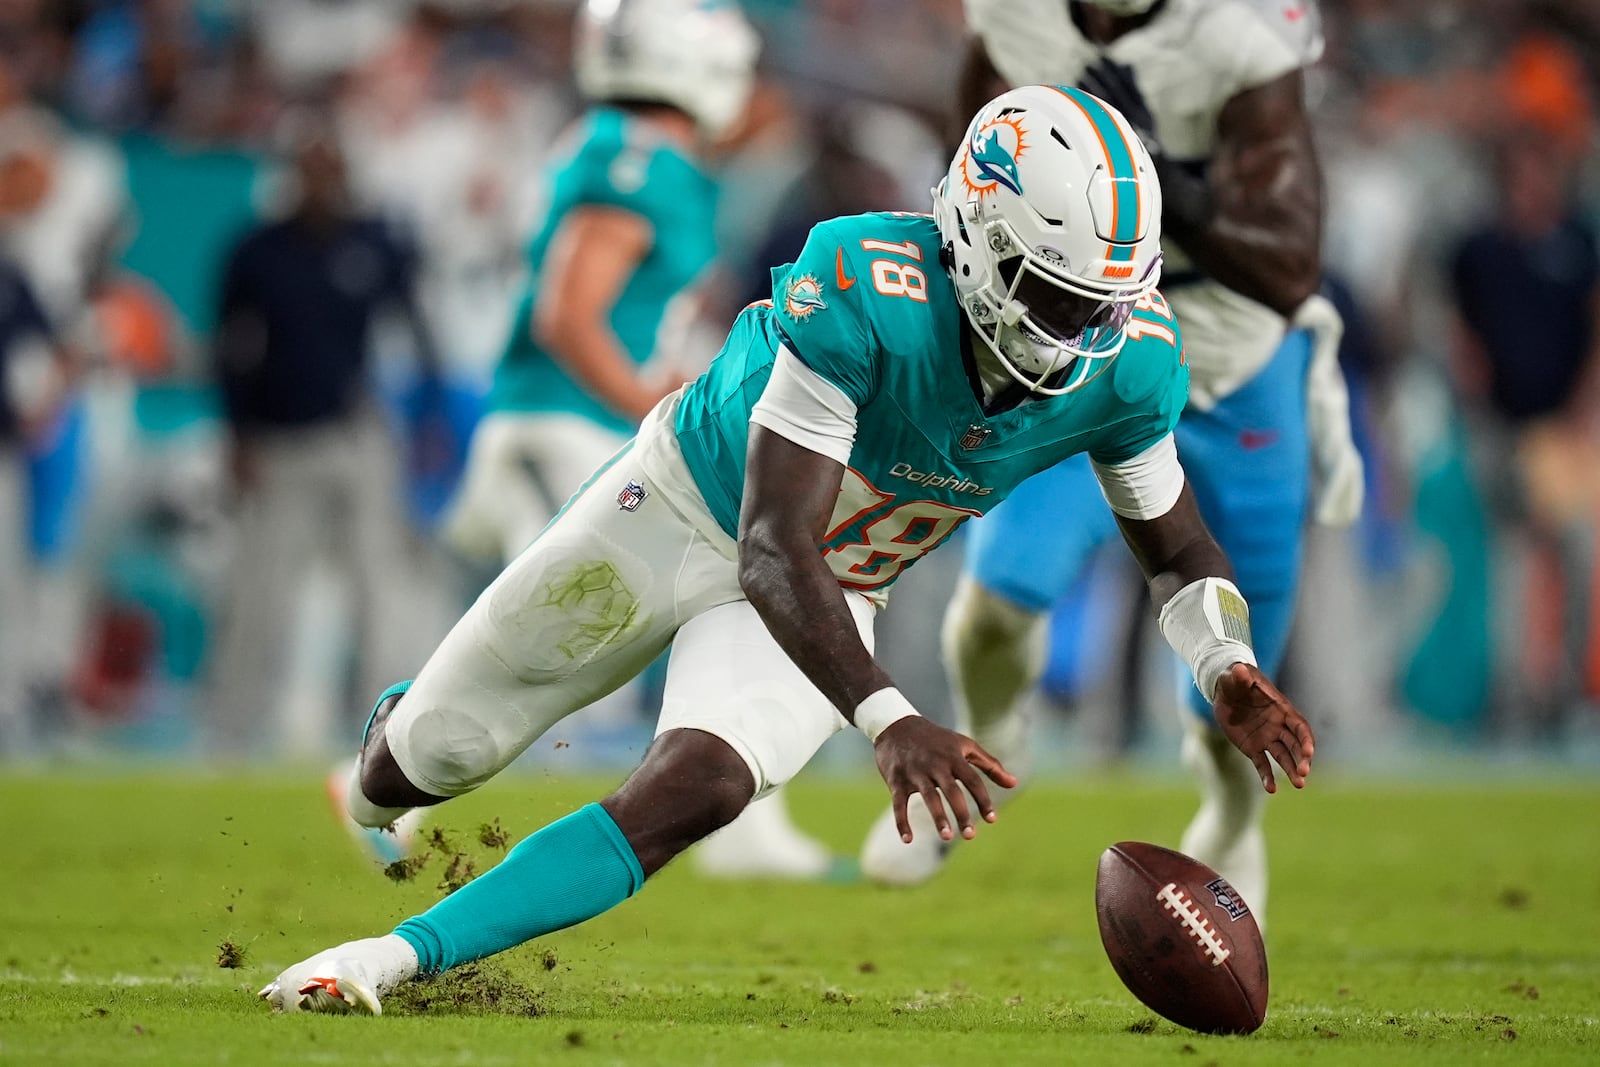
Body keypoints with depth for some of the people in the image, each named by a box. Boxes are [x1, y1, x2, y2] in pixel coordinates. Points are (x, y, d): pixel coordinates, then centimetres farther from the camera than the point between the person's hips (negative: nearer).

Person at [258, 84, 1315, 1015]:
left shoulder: (1126, 363, -23)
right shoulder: (864, 289, -39)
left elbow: (1178, 550, -4)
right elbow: (772, 554, -41)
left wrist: (1232, 672, -25)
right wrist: (890, 723, -54)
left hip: (829, 593, 3)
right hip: (683, 505, -3)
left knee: (698, 791, -25)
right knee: (427, 759, 10)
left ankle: (400, 955, -20)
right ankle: (398, 742, 49)